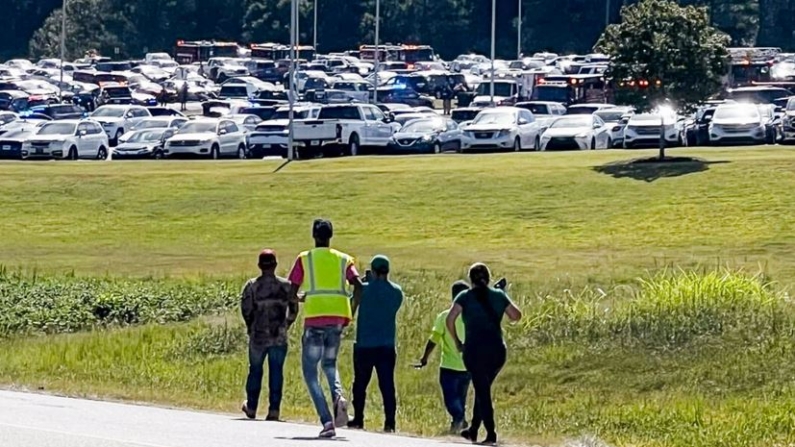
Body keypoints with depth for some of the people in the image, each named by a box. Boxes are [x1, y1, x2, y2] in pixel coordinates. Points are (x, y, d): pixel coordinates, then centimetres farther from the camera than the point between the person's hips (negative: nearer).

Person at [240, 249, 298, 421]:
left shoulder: (252, 286, -4)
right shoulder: (286, 285, 0)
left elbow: (246, 309, -7)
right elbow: (294, 309, 4)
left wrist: (251, 327, 9)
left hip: (258, 336, 0)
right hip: (279, 337, 0)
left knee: (255, 370, 13)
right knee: (276, 372, 3)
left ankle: (251, 407, 22)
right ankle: (274, 409, -1)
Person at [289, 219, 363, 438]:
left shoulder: (304, 259, 5)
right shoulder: (344, 259, 11)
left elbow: (292, 291, 1)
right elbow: (358, 285, -3)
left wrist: (301, 298, 24)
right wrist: (352, 312, 8)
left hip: (314, 316, -3)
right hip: (339, 316, 3)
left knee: (310, 371, 5)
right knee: (329, 364, 24)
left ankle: (327, 421, -12)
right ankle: (338, 396, -9)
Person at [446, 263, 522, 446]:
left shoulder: (465, 297, -1)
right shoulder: (499, 296, 6)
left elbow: (450, 319, -12)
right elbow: (516, 316, 11)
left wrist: (457, 341, 0)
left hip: (475, 350, -3)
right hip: (497, 350, 4)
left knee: (482, 391, -1)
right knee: (483, 389, 19)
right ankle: (473, 430, 25)